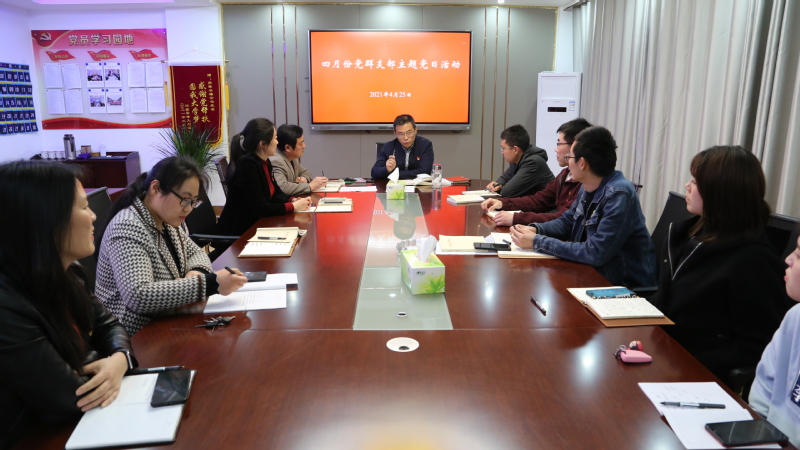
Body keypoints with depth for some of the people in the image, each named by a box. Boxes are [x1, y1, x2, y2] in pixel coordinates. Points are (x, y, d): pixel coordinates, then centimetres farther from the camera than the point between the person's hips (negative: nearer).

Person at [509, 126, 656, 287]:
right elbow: (567, 221, 15)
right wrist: (535, 229, -5)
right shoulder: (587, 187, 1)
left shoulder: (619, 195, -24)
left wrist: (537, 242, -23)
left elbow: (595, 254, -27)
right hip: (597, 273, 7)